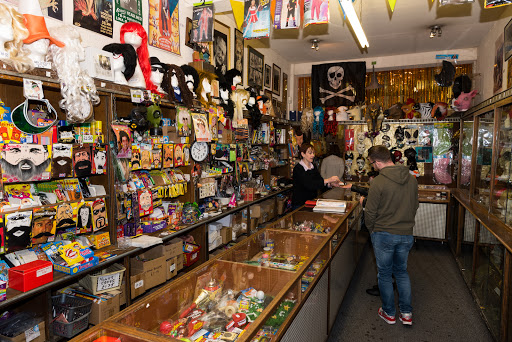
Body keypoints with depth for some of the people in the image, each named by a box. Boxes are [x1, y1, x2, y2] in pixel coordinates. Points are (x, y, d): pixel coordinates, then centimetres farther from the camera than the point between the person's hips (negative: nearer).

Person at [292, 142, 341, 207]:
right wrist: (328, 180, -29)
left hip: (313, 201, 7)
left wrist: (331, 184, -13)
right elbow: (308, 184, -24)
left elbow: (320, 181, 7)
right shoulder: (298, 169, -13)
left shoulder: (314, 167, 12)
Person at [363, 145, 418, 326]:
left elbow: (370, 213, -14)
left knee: (385, 273, 12)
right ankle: (406, 313, 26)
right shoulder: (412, 179, 0)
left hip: (384, 234, -5)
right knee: (402, 271, 21)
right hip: (406, 234, 5)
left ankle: (389, 313, 26)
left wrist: (372, 230, 4)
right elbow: (415, 205, 10)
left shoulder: (378, 182, -19)